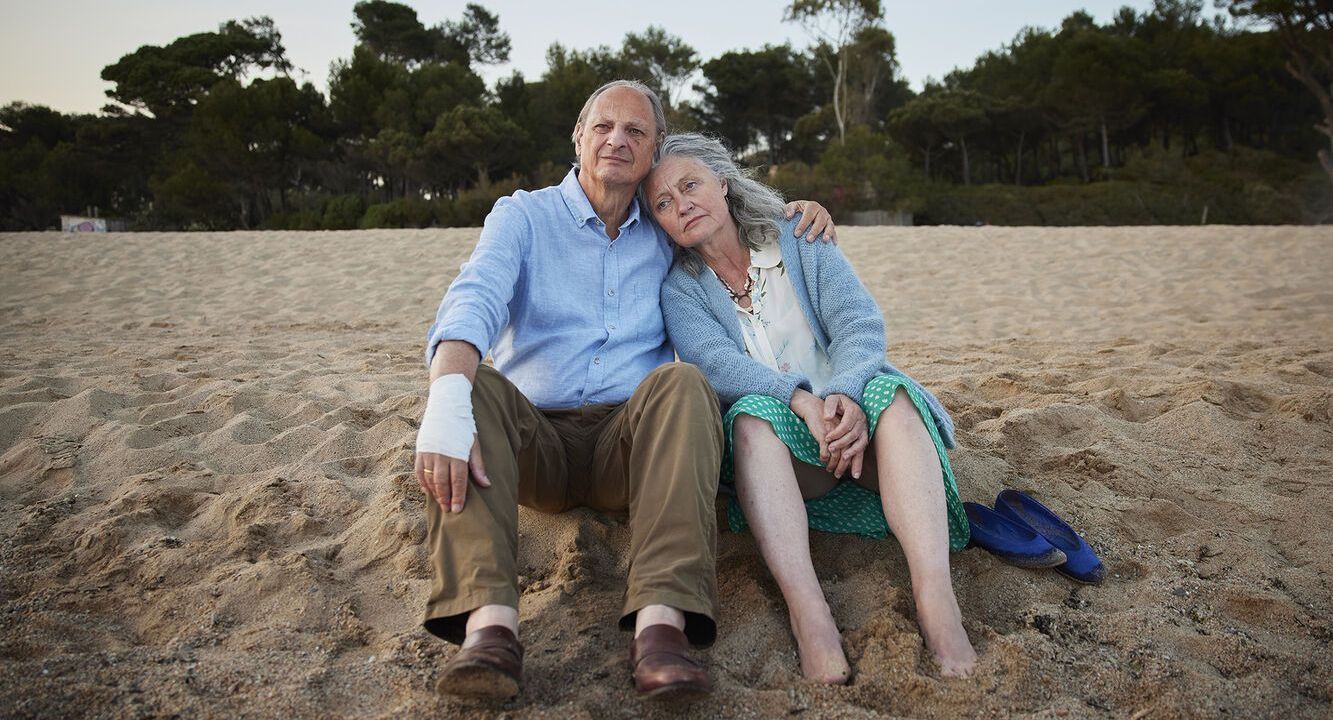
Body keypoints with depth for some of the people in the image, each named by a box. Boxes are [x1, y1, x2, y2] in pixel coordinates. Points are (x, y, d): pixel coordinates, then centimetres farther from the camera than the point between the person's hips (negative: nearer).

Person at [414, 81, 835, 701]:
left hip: (630, 446, 1)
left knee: (680, 382, -30)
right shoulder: (524, 216, 5)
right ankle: (488, 622, -45)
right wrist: (447, 401, -36)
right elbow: (473, 302, -14)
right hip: (537, 444, -1)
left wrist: (796, 214, 7)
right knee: (474, 386, -31)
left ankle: (661, 621, -46)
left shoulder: (668, 236, 15)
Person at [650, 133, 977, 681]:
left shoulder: (798, 240, 7)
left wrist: (846, 393, -28)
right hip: (781, 440, -1)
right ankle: (807, 612, -48)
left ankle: (936, 598, -45)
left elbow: (860, 323, -6)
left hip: (850, 416, 1)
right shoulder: (678, 289, 6)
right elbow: (715, 362, -14)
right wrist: (803, 401, -33)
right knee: (753, 416, -33)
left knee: (890, 393, -30)